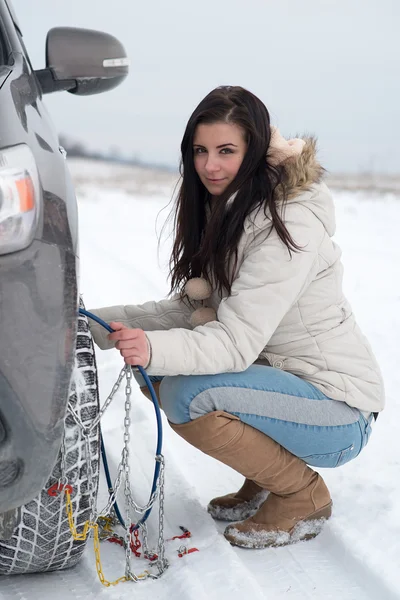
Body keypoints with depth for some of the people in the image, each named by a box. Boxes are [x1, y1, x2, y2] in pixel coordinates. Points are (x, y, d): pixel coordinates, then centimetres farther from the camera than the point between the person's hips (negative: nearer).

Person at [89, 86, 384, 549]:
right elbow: (188, 309, 2)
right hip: (284, 381, 9)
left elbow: (237, 342, -28)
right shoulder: (224, 213, 5)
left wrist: (155, 349, -42)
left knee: (187, 397, -26)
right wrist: (96, 325, -8)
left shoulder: (291, 224, -22)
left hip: (340, 415, -9)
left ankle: (304, 496, -3)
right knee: (158, 374, -2)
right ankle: (265, 480, 13)